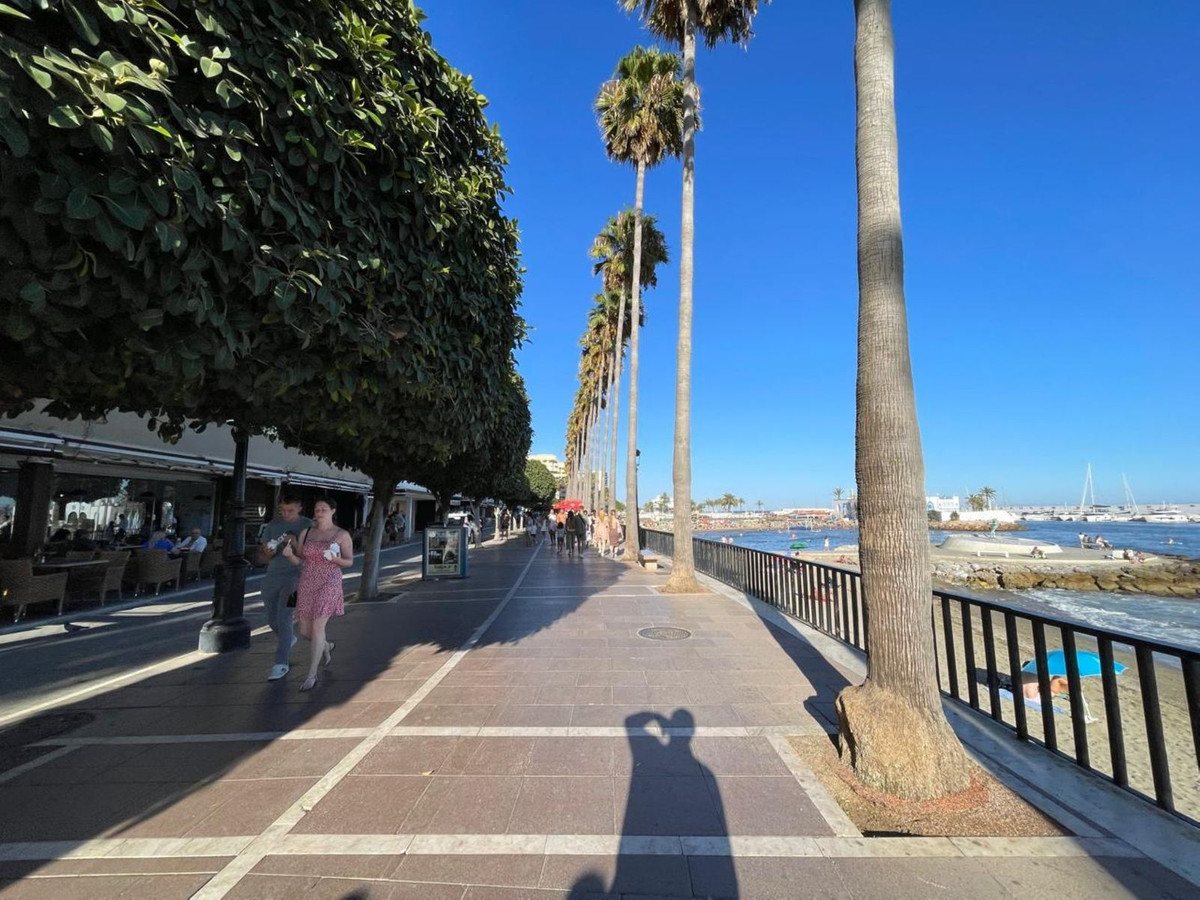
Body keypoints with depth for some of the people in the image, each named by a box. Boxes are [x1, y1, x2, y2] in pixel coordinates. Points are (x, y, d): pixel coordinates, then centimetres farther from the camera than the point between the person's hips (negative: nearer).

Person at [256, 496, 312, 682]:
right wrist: (267, 554, -14)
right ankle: (289, 639, 44)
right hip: (272, 576, 5)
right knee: (271, 618, 14)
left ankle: (281, 663, -4)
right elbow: (260, 557, 9)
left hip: (294, 576, -5)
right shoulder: (273, 525, 7)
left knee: (283, 617, -13)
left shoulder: (308, 525, -2)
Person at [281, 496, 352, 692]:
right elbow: (298, 560, 8)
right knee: (305, 631, 9)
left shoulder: (342, 535, -2)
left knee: (318, 626, -11)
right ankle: (327, 646, 42)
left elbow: (350, 562, 2)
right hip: (307, 584, 4)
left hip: (329, 584, -4)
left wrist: (336, 559, -18)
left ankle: (311, 675, 2)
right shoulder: (306, 532, 8)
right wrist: (288, 554, -13)